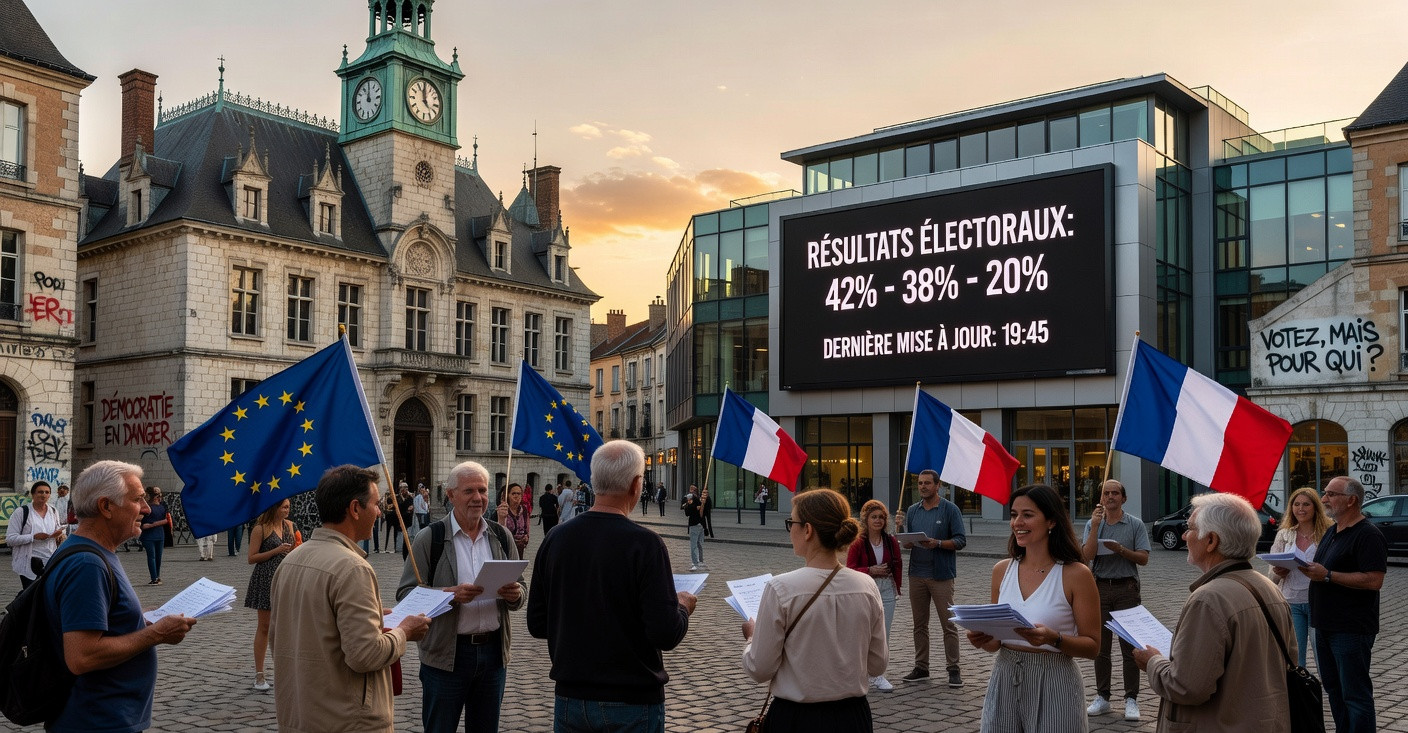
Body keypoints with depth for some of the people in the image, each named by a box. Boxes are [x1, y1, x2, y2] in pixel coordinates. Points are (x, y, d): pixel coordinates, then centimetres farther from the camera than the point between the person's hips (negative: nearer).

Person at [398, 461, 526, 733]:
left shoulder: (501, 536, 6)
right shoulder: (429, 540, -6)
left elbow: (520, 589, 12)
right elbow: (405, 593, -8)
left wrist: (515, 594, -12)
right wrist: (451, 594, -23)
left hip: (493, 649, 4)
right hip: (446, 653, -3)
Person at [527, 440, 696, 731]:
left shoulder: (555, 538, -5)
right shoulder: (644, 543, -18)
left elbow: (537, 624, 3)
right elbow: (666, 635, -21)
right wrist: (682, 607, 0)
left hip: (570, 699, 4)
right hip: (632, 704, -4)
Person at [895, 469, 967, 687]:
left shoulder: (950, 510, -3)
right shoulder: (912, 510, 11)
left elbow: (960, 541, -7)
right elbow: (908, 544, 12)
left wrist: (938, 543, -22)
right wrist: (901, 528, -8)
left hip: (941, 575, -5)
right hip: (917, 575, 5)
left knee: (948, 624, -2)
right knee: (920, 624, 10)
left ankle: (953, 669, 4)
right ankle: (921, 667, 18)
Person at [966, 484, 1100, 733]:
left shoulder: (1075, 574, -9)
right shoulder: (1002, 570, 4)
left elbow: (1092, 646, -7)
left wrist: (1053, 639, -24)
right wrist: (983, 640, -9)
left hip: (1054, 685, -4)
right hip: (1004, 681, 4)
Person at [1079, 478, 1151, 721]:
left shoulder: (1135, 524, 1)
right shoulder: (1092, 524, 6)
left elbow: (1143, 558, -3)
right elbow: (1087, 556, -7)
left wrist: (1121, 549, -17)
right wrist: (1095, 525, -13)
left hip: (1126, 589, -2)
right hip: (1100, 588, 2)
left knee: (1129, 646, -1)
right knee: (1100, 646, 7)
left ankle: (1131, 700, 6)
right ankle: (1102, 697, 15)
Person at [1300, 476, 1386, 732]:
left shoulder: (1368, 535, -13)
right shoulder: (1332, 532, 16)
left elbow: (1374, 580, -23)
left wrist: (1327, 575, -22)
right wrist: (1309, 569, 3)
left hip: (1351, 629, -9)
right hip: (1325, 625, 9)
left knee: (1355, 693, -4)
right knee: (1334, 689, 16)